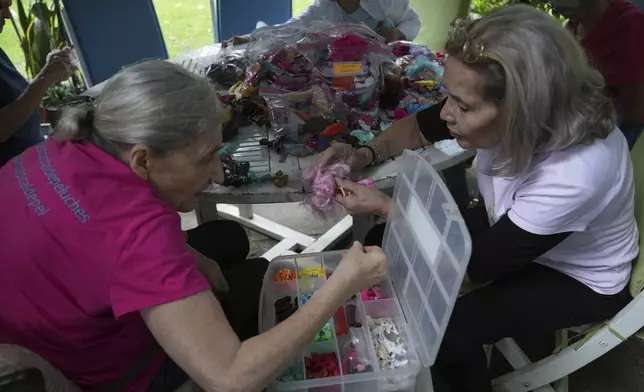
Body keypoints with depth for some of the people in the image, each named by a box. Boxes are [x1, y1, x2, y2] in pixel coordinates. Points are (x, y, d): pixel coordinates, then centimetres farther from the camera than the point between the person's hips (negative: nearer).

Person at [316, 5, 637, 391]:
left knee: (445, 332, -23)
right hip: (509, 228, 6)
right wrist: (366, 154, -21)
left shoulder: (574, 175, -40)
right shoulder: (504, 113, -25)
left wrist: (385, 206, -25)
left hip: (580, 279, -5)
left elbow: (477, 264, -27)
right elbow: (420, 128, -4)